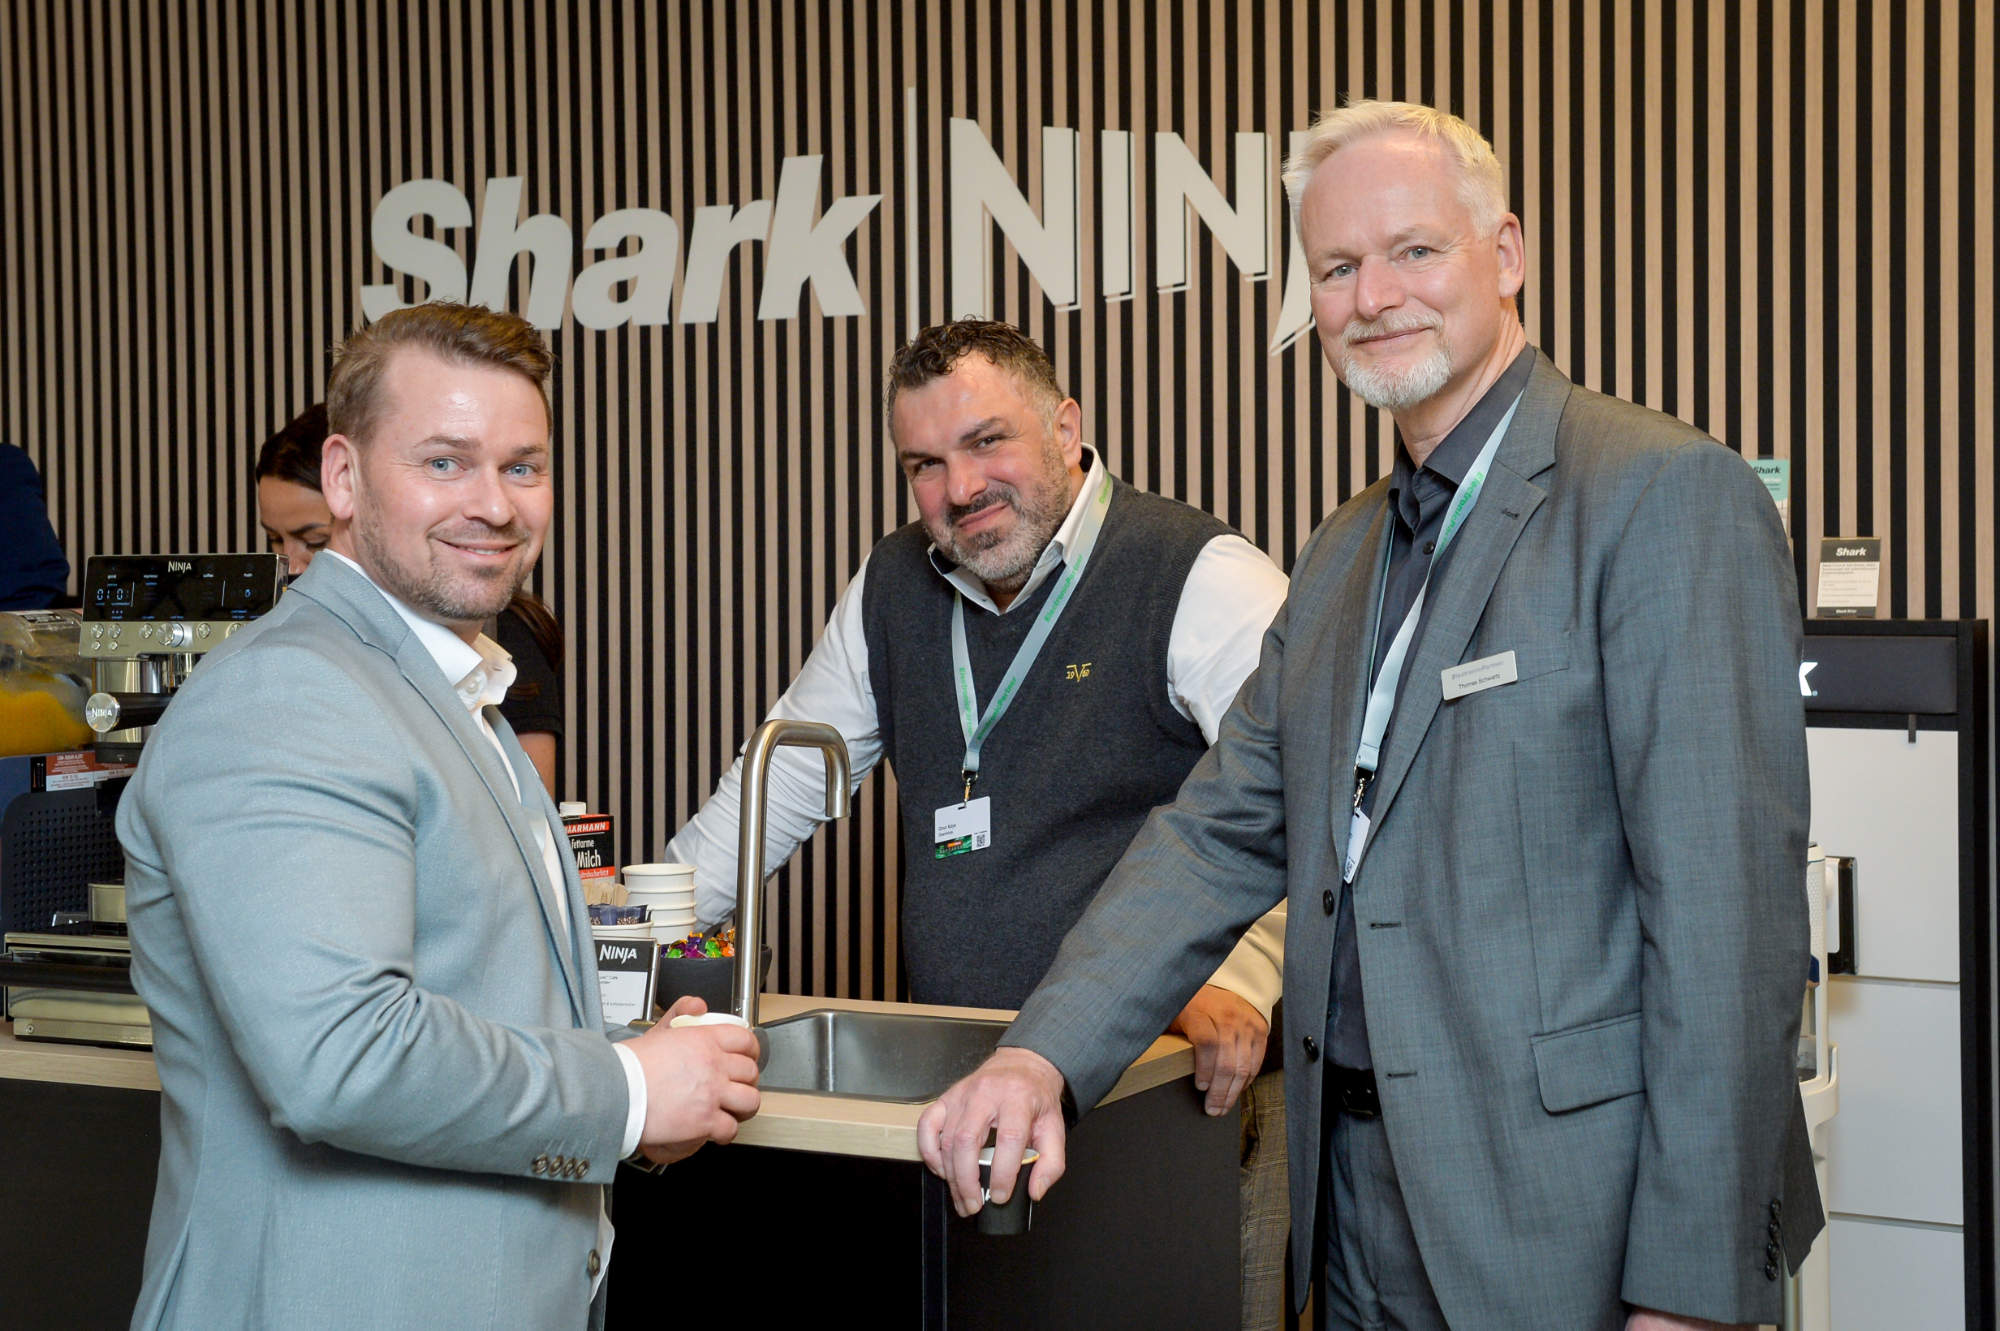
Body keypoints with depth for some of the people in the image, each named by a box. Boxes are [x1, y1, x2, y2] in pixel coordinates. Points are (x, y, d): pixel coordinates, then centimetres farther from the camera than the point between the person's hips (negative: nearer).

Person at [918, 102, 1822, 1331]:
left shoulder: (1667, 494, -12)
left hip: (1569, 1228, -7)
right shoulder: (1345, 552, 13)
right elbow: (1224, 836, 10)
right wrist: (1044, 1055, -5)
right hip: (1366, 1205, 7)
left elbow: (1726, 903, -17)